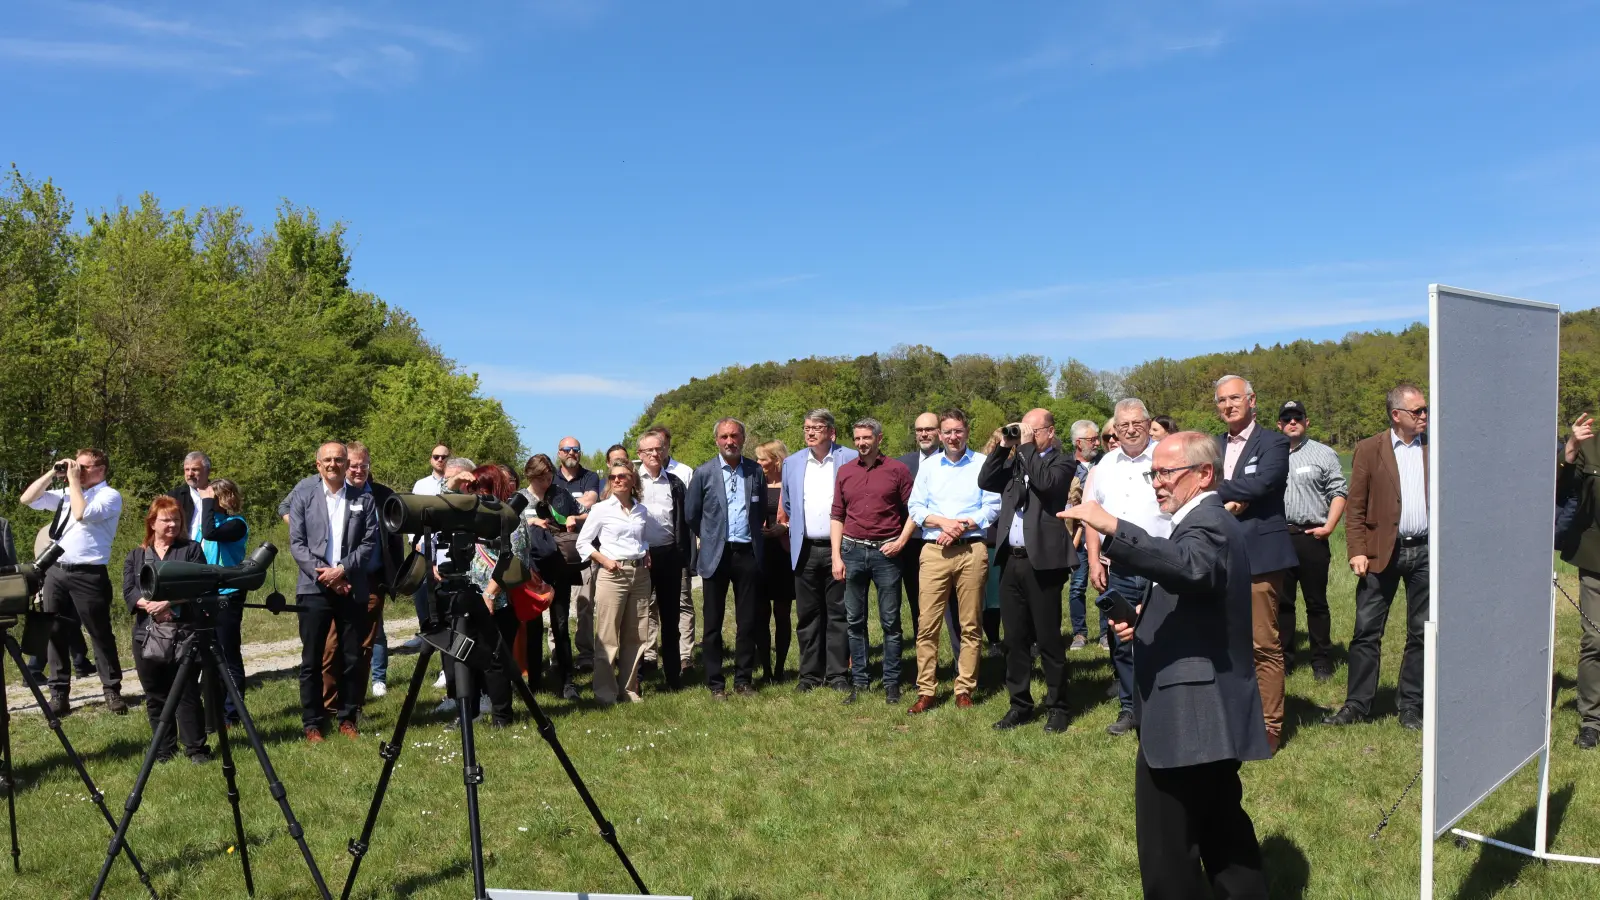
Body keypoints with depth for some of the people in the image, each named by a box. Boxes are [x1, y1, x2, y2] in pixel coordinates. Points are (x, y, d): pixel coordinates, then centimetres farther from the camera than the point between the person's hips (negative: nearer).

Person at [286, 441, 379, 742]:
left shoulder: (363, 500, 7)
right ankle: (311, 723, 12)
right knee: (312, 660, 3)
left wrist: (343, 570, -12)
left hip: (352, 589, 1)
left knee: (352, 659, 5)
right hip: (314, 588, -1)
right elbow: (296, 543, -1)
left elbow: (370, 542, 1)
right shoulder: (303, 496, 4)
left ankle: (348, 719, 17)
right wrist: (323, 574, -11)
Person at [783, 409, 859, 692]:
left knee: (838, 614, 2)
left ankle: (838, 673, 10)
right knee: (808, 614, 7)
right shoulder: (792, 463, 9)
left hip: (838, 548, -3)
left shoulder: (850, 459, -3)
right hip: (805, 550, 3)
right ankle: (810, 673, 15)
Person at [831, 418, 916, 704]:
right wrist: (836, 557, 2)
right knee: (854, 621, 8)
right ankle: (859, 681, 17)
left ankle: (891, 683, 11)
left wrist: (901, 542, -10)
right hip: (852, 551, 3)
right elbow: (837, 515, 8)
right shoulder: (845, 471, 9)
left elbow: (912, 511, 1)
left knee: (890, 621, 2)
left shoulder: (898, 469, 0)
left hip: (886, 552, -3)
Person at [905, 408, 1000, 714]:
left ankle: (964, 691, 12)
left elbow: (992, 507, -1)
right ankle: (925, 692, 5)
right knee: (927, 625, -2)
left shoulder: (982, 464, 5)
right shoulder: (928, 467, 14)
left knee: (970, 625, 3)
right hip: (934, 551, 2)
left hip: (971, 551, -2)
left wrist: (963, 525, -12)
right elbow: (915, 507, 8)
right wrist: (944, 522, -9)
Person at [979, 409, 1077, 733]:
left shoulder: (1061, 463, -1)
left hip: (1042, 562, -6)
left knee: (1049, 639, 2)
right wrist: (1004, 447, 0)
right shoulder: (1015, 461, 15)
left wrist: (1027, 446, -12)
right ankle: (1020, 705, 22)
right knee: (1015, 638, 12)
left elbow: (1045, 482, -21)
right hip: (1011, 560, 6)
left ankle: (1056, 708, 14)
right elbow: (985, 481, 5)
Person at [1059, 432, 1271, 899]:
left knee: (1166, 853, -3)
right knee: (1223, 831, 23)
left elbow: (1190, 568, -41)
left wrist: (1112, 526, -48)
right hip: (1211, 710, 11)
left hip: (1188, 717, -11)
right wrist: (1149, 618, 9)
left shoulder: (1206, 523, -17)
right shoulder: (1211, 520, 17)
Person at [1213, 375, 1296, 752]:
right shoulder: (1212, 446, 15)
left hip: (1259, 554, -6)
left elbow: (1261, 483, -19)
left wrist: (1217, 490, -12)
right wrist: (1227, 501, -13)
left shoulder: (1273, 443, -2)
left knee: (1265, 645, -3)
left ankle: (1269, 725, 5)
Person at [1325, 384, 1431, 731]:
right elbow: (1355, 507, -1)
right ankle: (1357, 704, 9)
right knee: (1366, 631, 1)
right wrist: (1357, 552, -9)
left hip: (1426, 550, 2)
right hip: (1382, 551, -2)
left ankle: (1410, 705, 19)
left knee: (1421, 633, 8)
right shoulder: (1369, 449, 1)